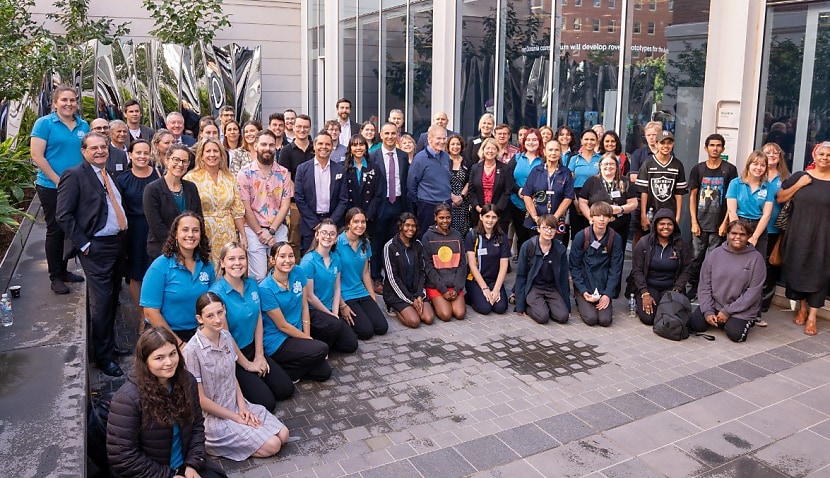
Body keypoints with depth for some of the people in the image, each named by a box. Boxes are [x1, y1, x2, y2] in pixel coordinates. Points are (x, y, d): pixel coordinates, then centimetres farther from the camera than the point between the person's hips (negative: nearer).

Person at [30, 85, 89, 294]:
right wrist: (59, 181, -16)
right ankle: (55, 277, 12)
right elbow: (37, 156, -12)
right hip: (51, 187, -5)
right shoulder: (44, 123, -7)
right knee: (55, 231, 2)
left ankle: (63, 270, 27)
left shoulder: (83, 126, 8)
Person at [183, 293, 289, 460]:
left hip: (236, 405, 7)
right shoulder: (192, 350, -23)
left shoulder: (226, 337, -2)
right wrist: (236, 418, -12)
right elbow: (200, 400, -18)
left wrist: (242, 406, -4)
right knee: (272, 446, -12)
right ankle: (211, 442, 2)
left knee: (283, 435, -2)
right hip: (214, 417, -7)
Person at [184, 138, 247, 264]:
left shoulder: (230, 179, 9)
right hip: (203, 235, -3)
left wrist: (243, 236, 7)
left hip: (227, 236, 3)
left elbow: (237, 211, 11)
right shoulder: (191, 178, -2)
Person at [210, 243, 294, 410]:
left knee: (286, 390, 3)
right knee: (267, 402, -11)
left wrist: (259, 356, -1)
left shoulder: (252, 285, -1)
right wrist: (247, 365, -10)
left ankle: (255, 378, 22)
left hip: (252, 348, 7)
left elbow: (258, 320, 5)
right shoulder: (217, 292, -21)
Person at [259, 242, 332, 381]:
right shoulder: (265, 289, -19)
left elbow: (304, 306, 4)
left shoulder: (298, 273, -3)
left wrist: (307, 336, -3)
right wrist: (308, 339, -9)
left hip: (296, 335, 6)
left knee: (324, 373, -3)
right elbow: (282, 325, -15)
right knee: (321, 350, -24)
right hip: (276, 342, -6)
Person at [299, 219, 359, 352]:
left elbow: (337, 288, 8)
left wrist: (335, 314, -3)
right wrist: (330, 314, -8)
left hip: (330, 311, 7)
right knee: (335, 325, -34)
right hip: (311, 311, -6)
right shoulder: (309, 260, -16)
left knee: (351, 345, -3)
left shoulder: (336, 258, 4)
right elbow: (310, 296, -15)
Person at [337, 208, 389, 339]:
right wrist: (342, 305, -15)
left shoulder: (365, 243, 5)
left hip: (362, 293, 7)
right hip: (344, 295, -6)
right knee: (366, 331, -16)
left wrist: (373, 297, 10)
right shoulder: (338, 242, -15)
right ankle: (343, 319, 10)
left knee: (382, 328, -6)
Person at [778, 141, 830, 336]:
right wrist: (799, 185, -8)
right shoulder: (800, 176, 4)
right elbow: (780, 198, 4)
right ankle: (802, 308, 28)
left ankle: (812, 317, 10)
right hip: (798, 234, 1)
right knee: (798, 270, 9)